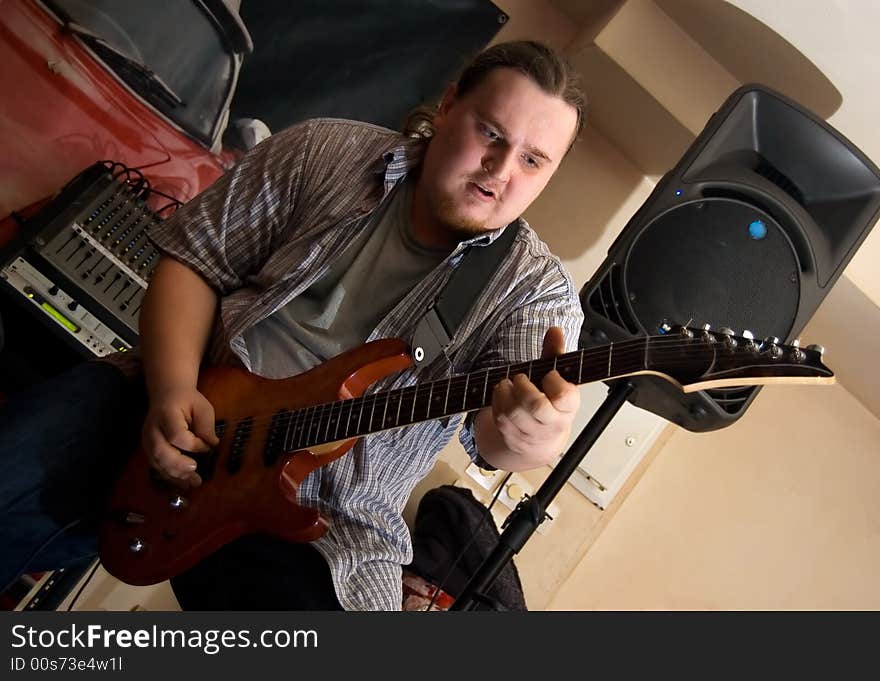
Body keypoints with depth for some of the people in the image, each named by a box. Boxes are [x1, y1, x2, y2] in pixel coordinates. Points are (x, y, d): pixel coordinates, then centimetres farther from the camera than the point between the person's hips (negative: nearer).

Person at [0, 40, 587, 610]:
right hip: (178, 413, 2)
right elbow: (193, 261, 1)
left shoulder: (536, 286, -5)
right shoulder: (323, 154, 0)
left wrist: (530, 441, -43)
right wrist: (174, 391, -15)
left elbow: (494, 430, -19)